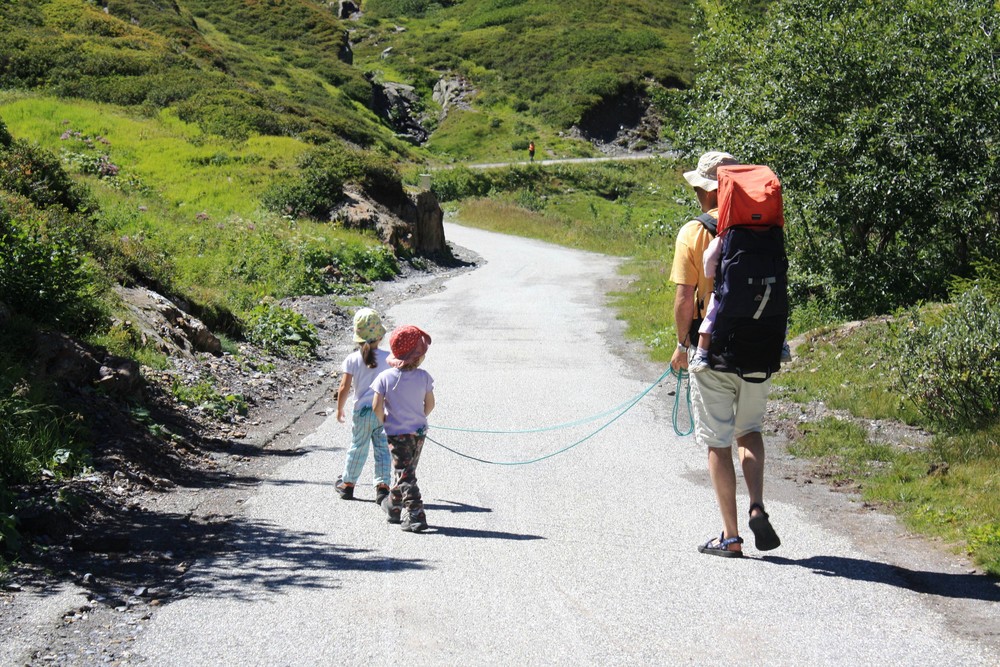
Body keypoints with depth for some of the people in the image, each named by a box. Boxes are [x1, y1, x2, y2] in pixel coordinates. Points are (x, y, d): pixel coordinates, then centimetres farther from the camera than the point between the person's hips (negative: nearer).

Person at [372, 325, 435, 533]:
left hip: (396, 432, -3)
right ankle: (394, 506, 35)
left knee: (404, 474, -2)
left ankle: (416, 516, -9)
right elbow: (430, 404, -1)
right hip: (418, 431, 3)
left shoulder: (385, 377, -13)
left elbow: (377, 407, -15)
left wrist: (384, 421, 4)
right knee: (407, 471, 20)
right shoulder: (423, 376, -9)